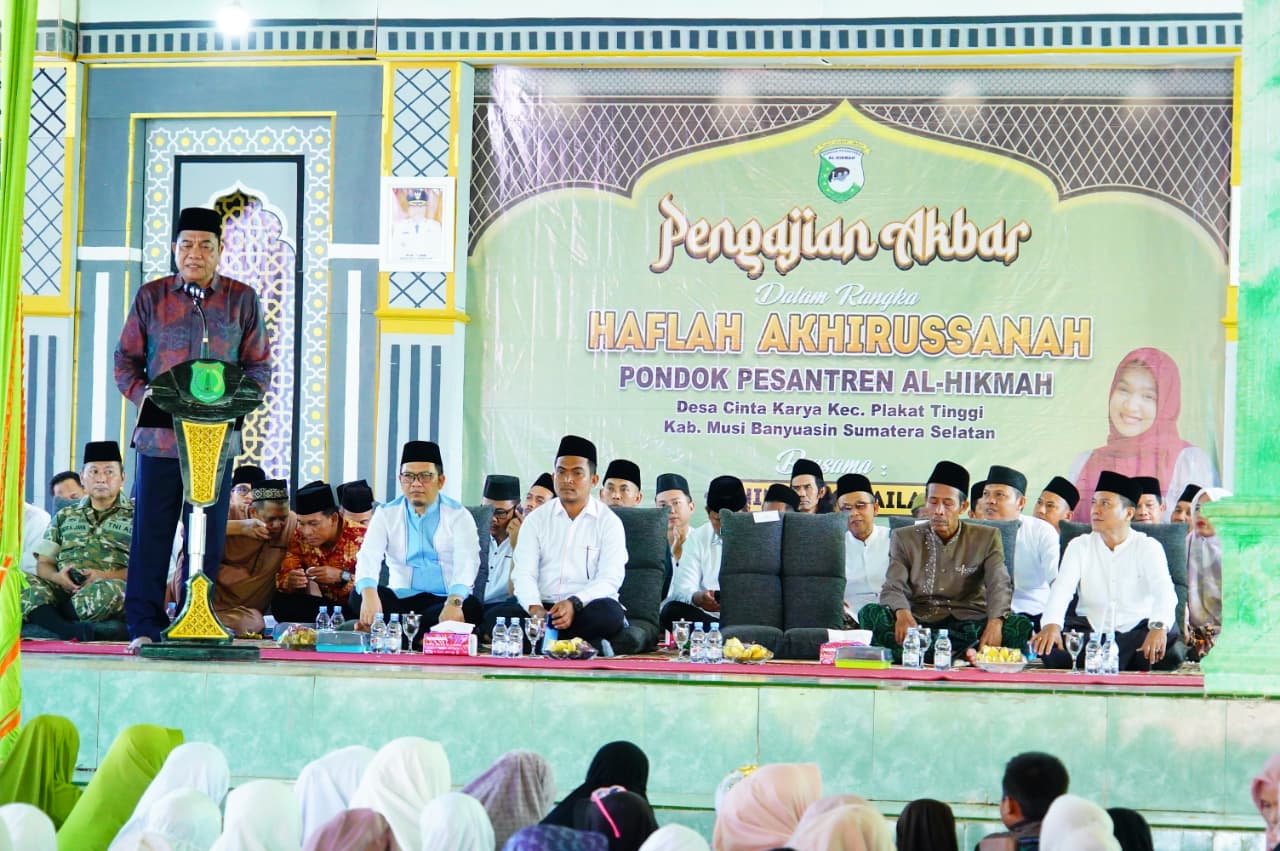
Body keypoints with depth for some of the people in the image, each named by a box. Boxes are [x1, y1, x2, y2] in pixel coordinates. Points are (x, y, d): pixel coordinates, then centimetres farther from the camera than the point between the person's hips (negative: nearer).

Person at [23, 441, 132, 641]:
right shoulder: (64, 516, 26)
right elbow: (43, 564, 18)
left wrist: (103, 576, -16)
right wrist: (57, 577, -7)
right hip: (63, 589, 3)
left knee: (104, 592, -41)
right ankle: (71, 630, -47)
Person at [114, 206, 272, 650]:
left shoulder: (243, 299, 7)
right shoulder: (151, 296, 7)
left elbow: (259, 367, 8)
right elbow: (126, 360, 9)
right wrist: (146, 401, -10)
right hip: (158, 437, 0)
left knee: (208, 539, 3)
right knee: (151, 534, -1)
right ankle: (145, 627, 5)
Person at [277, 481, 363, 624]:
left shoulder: (360, 538, -20)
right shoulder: (299, 537, -6)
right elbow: (282, 578, -7)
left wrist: (341, 577, -36)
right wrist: (290, 581, -30)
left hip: (354, 608, -4)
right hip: (322, 605, 4)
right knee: (281, 602, -21)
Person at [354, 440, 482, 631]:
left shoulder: (458, 515, 2)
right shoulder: (386, 514, 8)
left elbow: (466, 562, -15)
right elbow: (369, 556, -9)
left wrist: (454, 603, -36)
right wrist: (369, 595, -33)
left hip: (445, 601, -1)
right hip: (400, 599, 1)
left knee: (471, 607, -34)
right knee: (359, 596, -26)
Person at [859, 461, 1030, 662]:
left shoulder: (987, 538, 9)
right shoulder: (904, 538, 10)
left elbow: (998, 586, -4)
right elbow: (893, 588, -2)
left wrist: (995, 623, -27)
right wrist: (902, 613, -27)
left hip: (969, 625, 0)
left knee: (1020, 625, -29)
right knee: (870, 613, -29)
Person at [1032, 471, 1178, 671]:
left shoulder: (1148, 547, 2)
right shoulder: (1080, 546, 9)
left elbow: (1163, 589, -16)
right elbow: (1062, 587, -7)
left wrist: (1159, 626, -39)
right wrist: (1052, 624, -30)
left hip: (1136, 631, 0)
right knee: (1053, 652, -30)